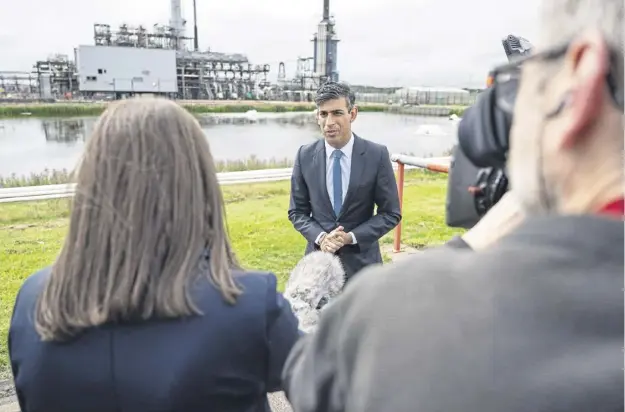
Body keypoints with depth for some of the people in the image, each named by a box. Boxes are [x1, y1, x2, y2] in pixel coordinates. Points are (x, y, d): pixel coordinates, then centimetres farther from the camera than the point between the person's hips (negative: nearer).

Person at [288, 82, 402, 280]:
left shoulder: (377, 155, -9)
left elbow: (391, 213, -5)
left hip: (361, 259, -1)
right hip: (319, 256, 1)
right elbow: (297, 211, 3)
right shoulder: (305, 156, -4)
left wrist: (352, 237, -16)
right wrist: (320, 237, -14)